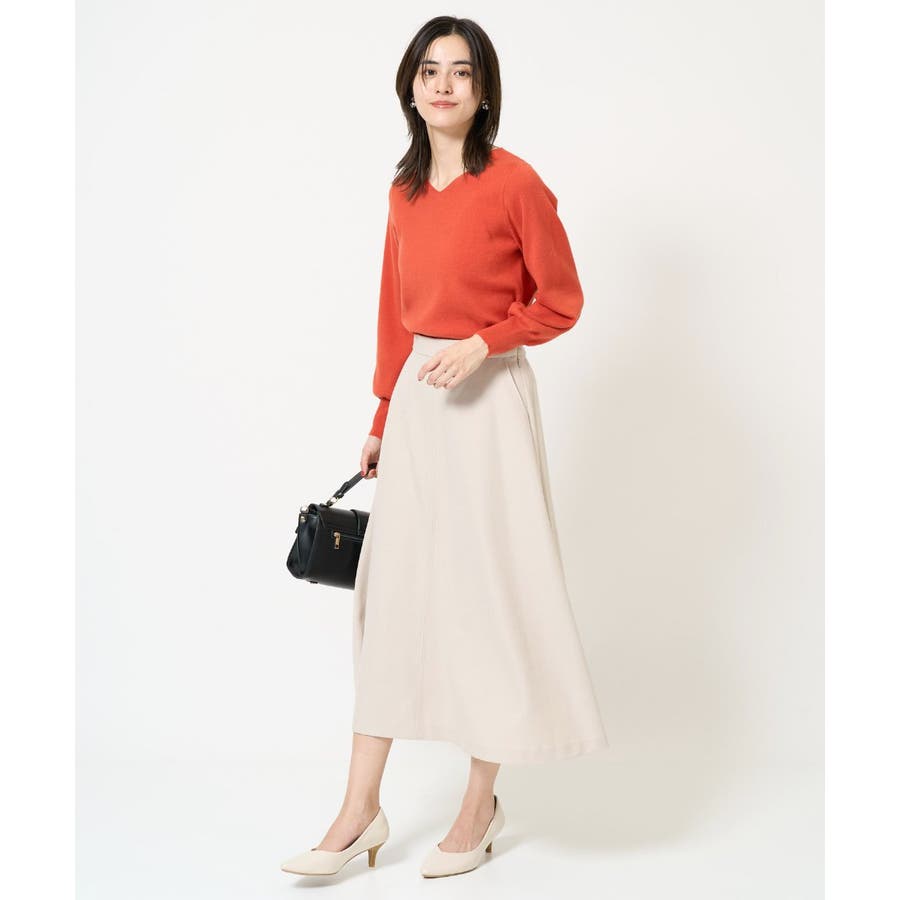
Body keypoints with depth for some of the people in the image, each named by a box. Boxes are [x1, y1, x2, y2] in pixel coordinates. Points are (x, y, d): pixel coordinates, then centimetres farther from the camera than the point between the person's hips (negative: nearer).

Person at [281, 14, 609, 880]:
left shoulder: (515, 182, -7)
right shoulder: (405, 189, 11)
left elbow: (561, 300, -3)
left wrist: (481, 343, -16)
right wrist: (382, 419, 16)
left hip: (488, 400, -6)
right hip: (415, 399, 6)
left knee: (485, 589, 1)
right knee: (391, 588, 5)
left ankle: (481, 804, 19)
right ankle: (361, 810, 13)